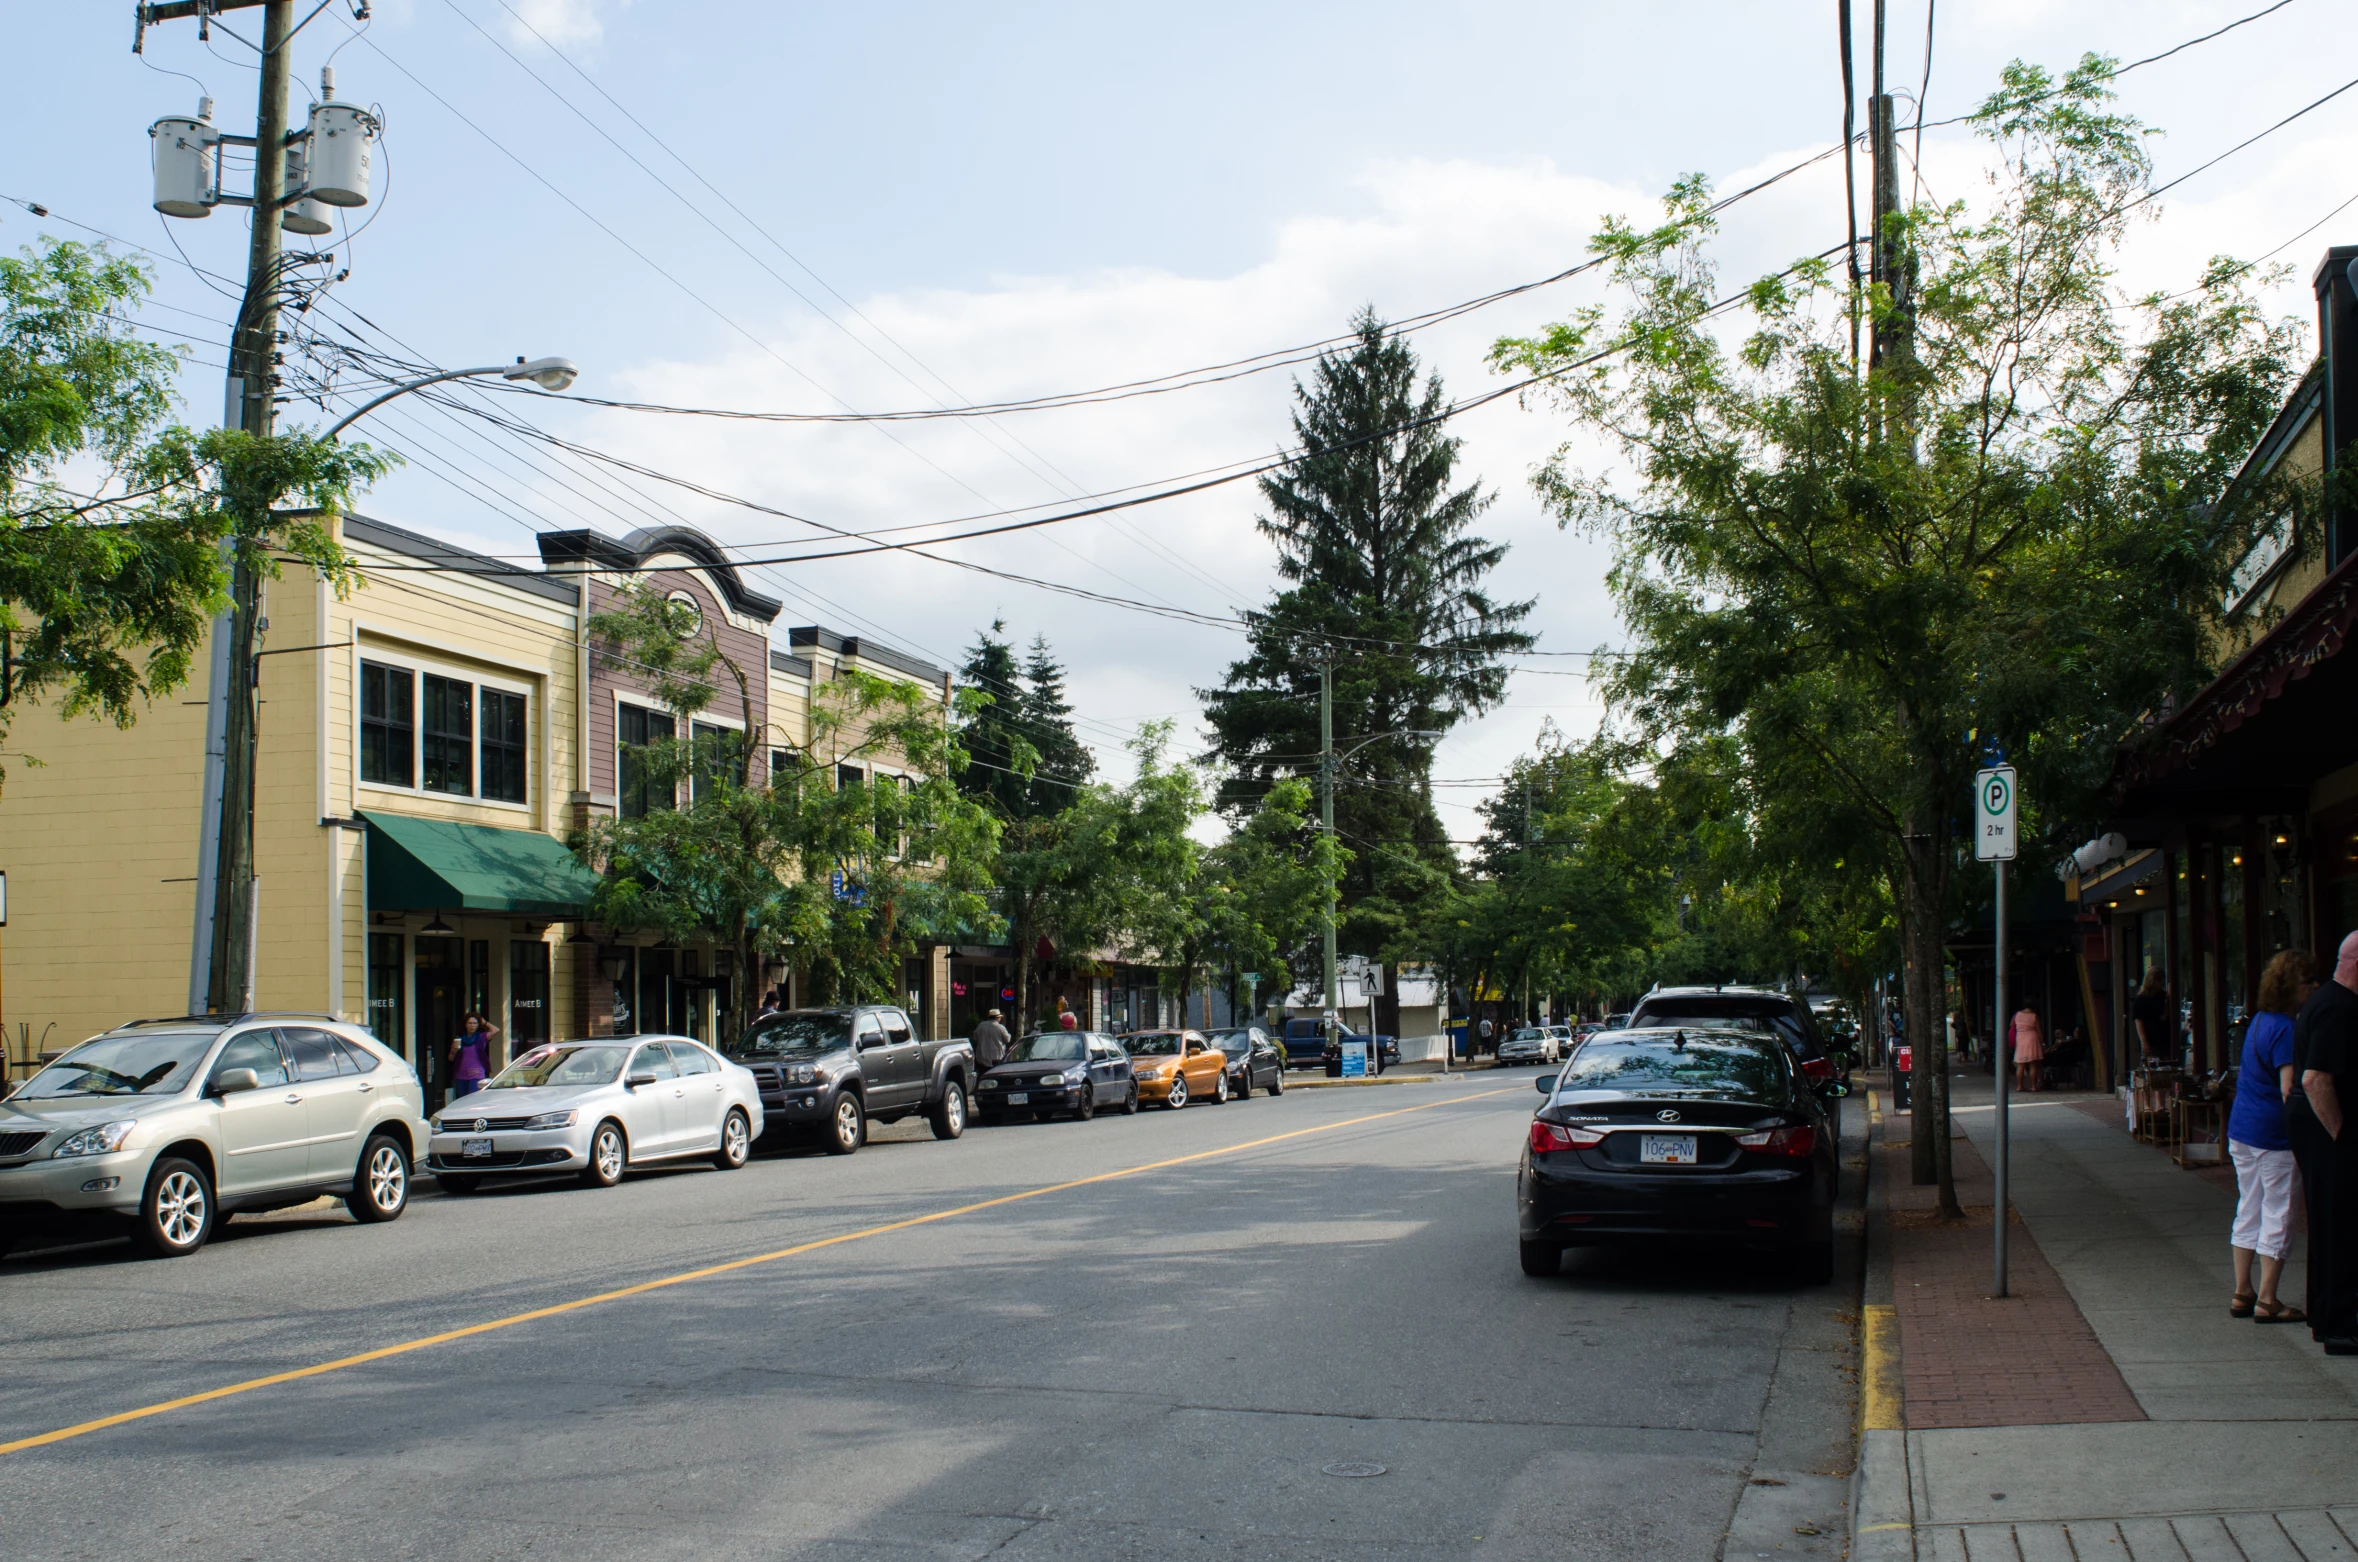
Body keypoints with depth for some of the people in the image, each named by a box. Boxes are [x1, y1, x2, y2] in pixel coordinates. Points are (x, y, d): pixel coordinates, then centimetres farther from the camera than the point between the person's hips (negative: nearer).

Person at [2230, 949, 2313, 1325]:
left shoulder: (2259, 1021, 11)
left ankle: (2242, 1294, 19)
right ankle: (2266, 1301, 4)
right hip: (2274, 1134, -9)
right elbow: (2289, 1091, -21)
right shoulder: (2287, 1029, -17)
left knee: (2249, 1210, 14)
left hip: (2240, 1128, 9)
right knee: (2278, 1215, 0)